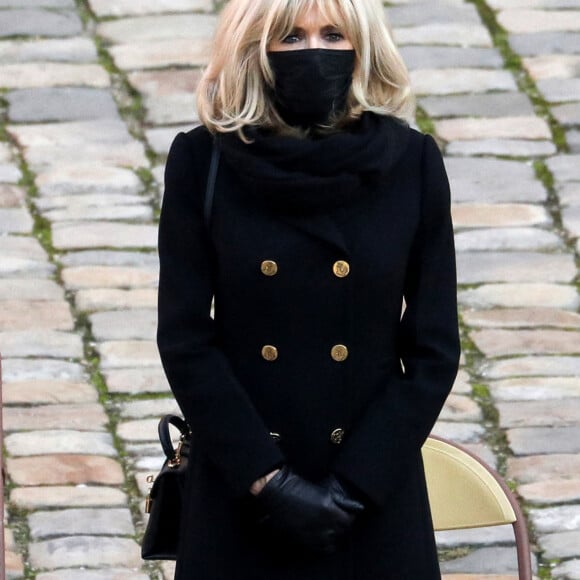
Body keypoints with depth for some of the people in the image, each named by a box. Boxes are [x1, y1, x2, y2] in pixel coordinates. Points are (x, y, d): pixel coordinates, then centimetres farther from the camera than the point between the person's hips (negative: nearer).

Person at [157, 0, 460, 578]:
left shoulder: (410, 162, -3)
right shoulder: (203, 161, -5)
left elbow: (434, 349, -2)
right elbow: (184, 341, -4)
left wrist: (354, 484, -10)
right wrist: (265, 479, -11)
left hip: (375, 494, 0)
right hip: (238, 491, 0)